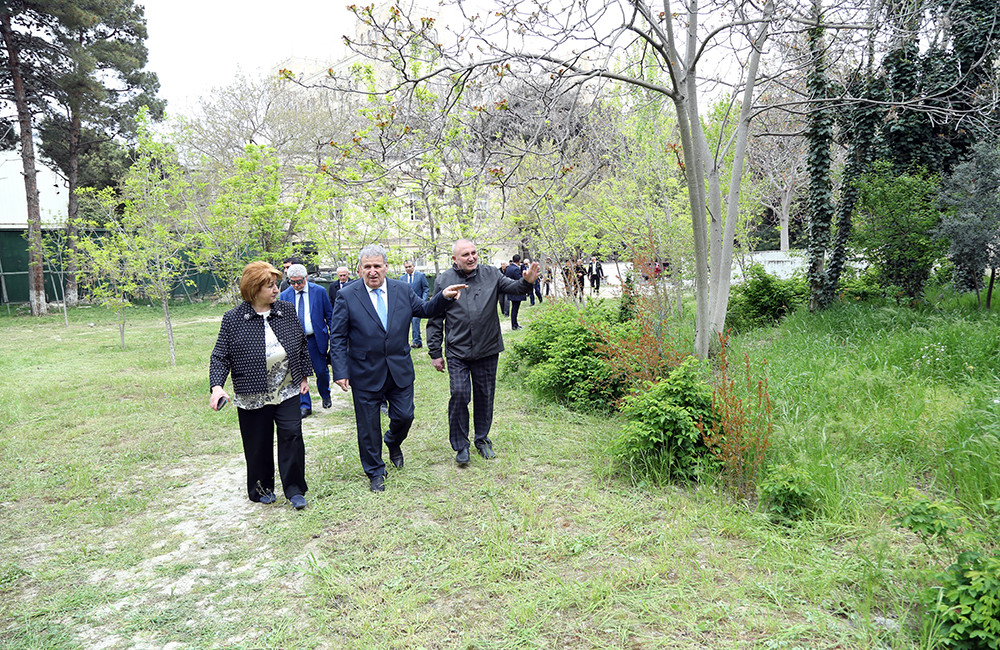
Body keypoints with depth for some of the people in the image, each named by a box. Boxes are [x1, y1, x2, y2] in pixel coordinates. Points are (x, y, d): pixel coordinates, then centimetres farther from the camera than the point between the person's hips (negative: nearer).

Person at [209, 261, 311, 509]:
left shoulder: (287, 310, 3)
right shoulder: (233, 319, -6)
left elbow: (302, 344, 13)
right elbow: (221, 356, -5)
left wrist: (304, 375, 13)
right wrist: (217, 386, -19)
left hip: (287, 391, 2)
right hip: (253, 395, -2)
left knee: (292, 437, -3)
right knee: (258, 445, 9)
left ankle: (294, 489, 11)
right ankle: (261, 488, 30)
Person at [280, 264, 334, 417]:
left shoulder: (319, 291, -3)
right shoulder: (285, 295, 3)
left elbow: (329, 315, 2)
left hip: (316, 339, -1)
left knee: (322, 371, 5)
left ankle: (325, 396, 33)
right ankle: (304, 406, 12)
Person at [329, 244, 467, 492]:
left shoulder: (402, 290, 2)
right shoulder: (346, 296, -8)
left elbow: (425, 310, 15)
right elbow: (337, 338, -7)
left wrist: (443, 296, -4)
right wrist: (340, 372, -13)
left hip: (400, 370, 3)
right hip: (365, 374, -2)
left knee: (404, 416, 8)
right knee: (368, 426, 8)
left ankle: (393, 442, 44)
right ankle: (375, 473, 28)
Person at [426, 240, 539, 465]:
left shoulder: (491, 274, 3)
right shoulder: (444, 281, -1)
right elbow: (435, 319, 3)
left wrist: (526, 282, -31)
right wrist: (435, 353, 2)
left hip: (487, 349, 2)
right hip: (457, 352, -2)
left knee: (485, 395, 11)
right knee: (460, 394, -8)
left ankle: (482, 439, 30)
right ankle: (460, 445, 9)